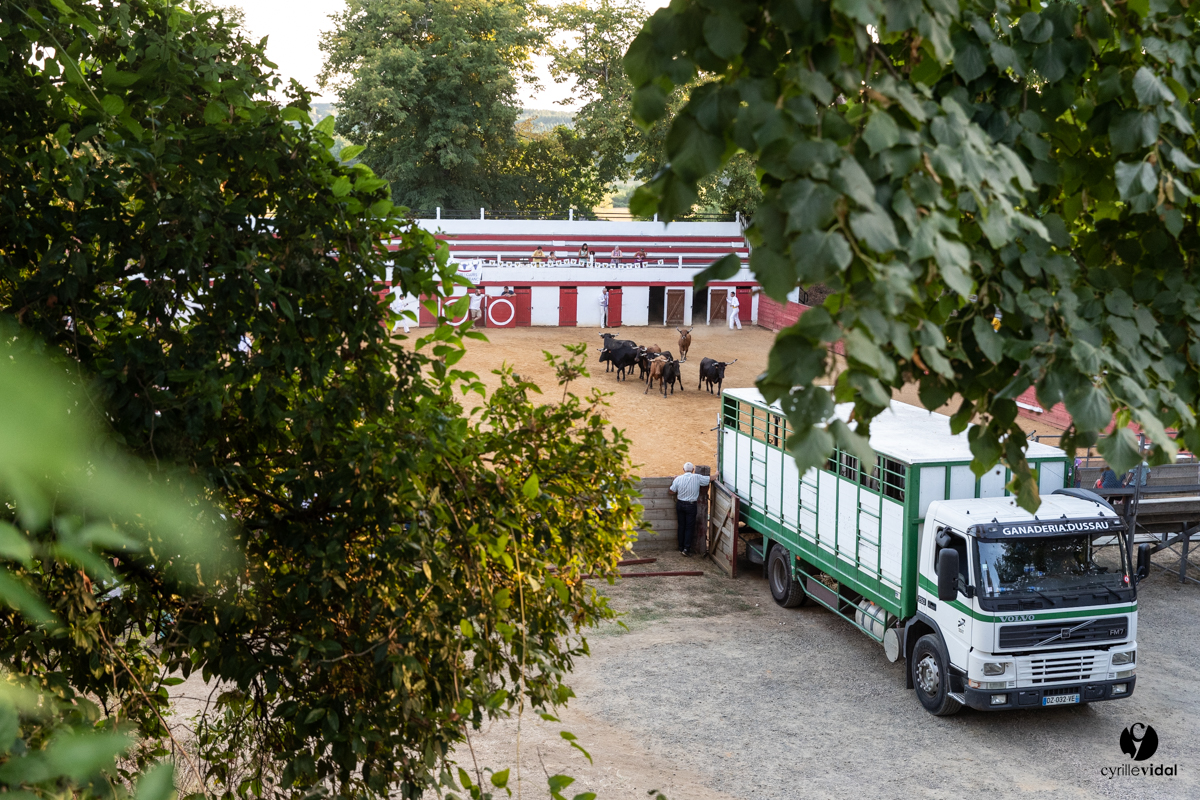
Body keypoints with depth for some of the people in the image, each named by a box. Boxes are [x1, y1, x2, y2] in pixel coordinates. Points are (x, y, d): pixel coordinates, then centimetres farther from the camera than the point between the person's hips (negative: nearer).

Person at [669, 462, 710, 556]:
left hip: (680, 504, 2)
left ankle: (681, 548, 18)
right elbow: (710, 478, -2)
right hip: (691, 505, -2)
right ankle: (686, 548, -3)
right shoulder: (697, 478, -11)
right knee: (689, 527, 4)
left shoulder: (678, 479, -7)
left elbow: (671, 491, -1)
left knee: (681, 526, 13)